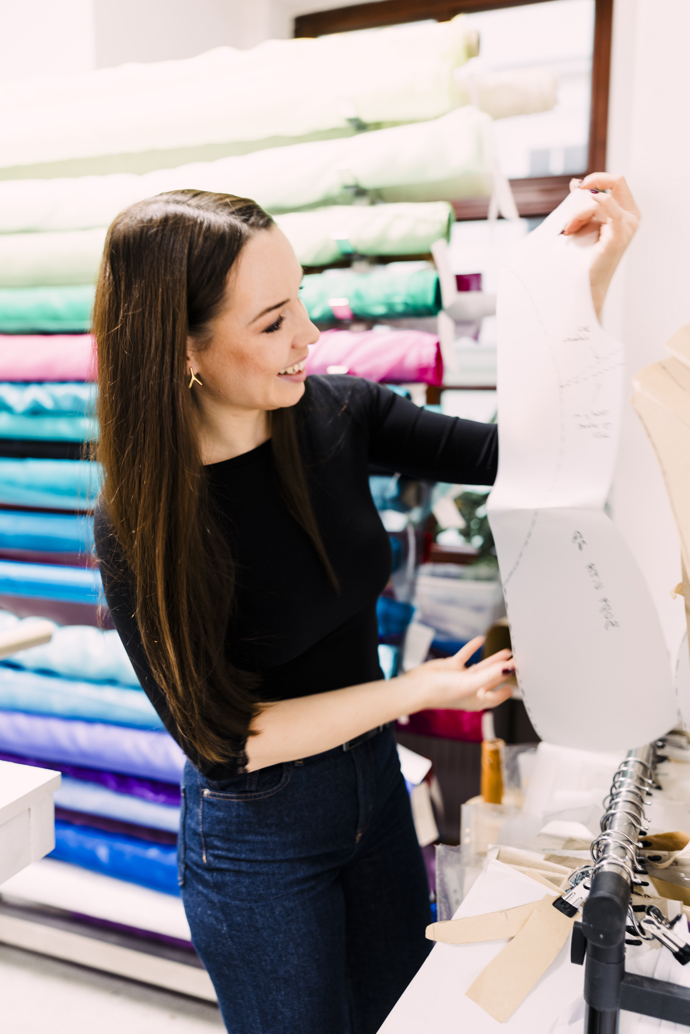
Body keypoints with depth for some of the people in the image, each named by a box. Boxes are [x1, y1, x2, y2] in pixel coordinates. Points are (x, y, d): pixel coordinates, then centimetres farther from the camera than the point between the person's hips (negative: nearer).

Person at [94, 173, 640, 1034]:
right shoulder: (139, 521, -25)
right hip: (257, 839, -4)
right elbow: (220, 737, -20)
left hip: (375, 780, 5)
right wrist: (417, 691, -22)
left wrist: (591, 278, -17)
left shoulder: (334, 414, -13)